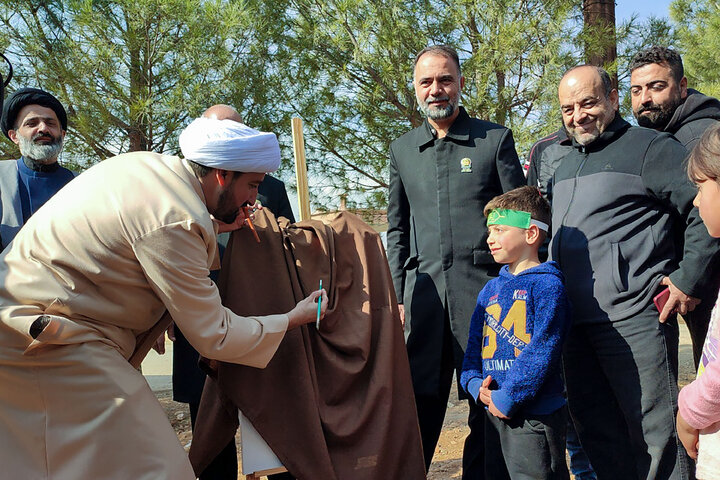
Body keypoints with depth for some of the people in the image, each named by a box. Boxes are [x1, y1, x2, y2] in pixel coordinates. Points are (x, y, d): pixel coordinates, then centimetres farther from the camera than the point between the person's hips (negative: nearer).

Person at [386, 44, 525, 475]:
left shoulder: (495, 139, 5)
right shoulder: (402, 150, 14)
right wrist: (397, 295, 9)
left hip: (484, 289, -2)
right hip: (424, 292, 2)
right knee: (419, 403, 5)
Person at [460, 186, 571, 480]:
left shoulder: (547, 285, -10)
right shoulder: (490, 290, 13)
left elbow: (542, 350, -18)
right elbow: (474, 345, 12)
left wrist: (508, 397, -18)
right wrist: (476, 384, -6)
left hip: (535, 414, -7)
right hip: (495, 412, 7)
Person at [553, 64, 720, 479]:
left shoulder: (650, 147, -4)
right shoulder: (566, 165, 20)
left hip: (633, 320, -8)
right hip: (576, 325, 8)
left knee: (655, 433, 0)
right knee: (596, 431, 16)